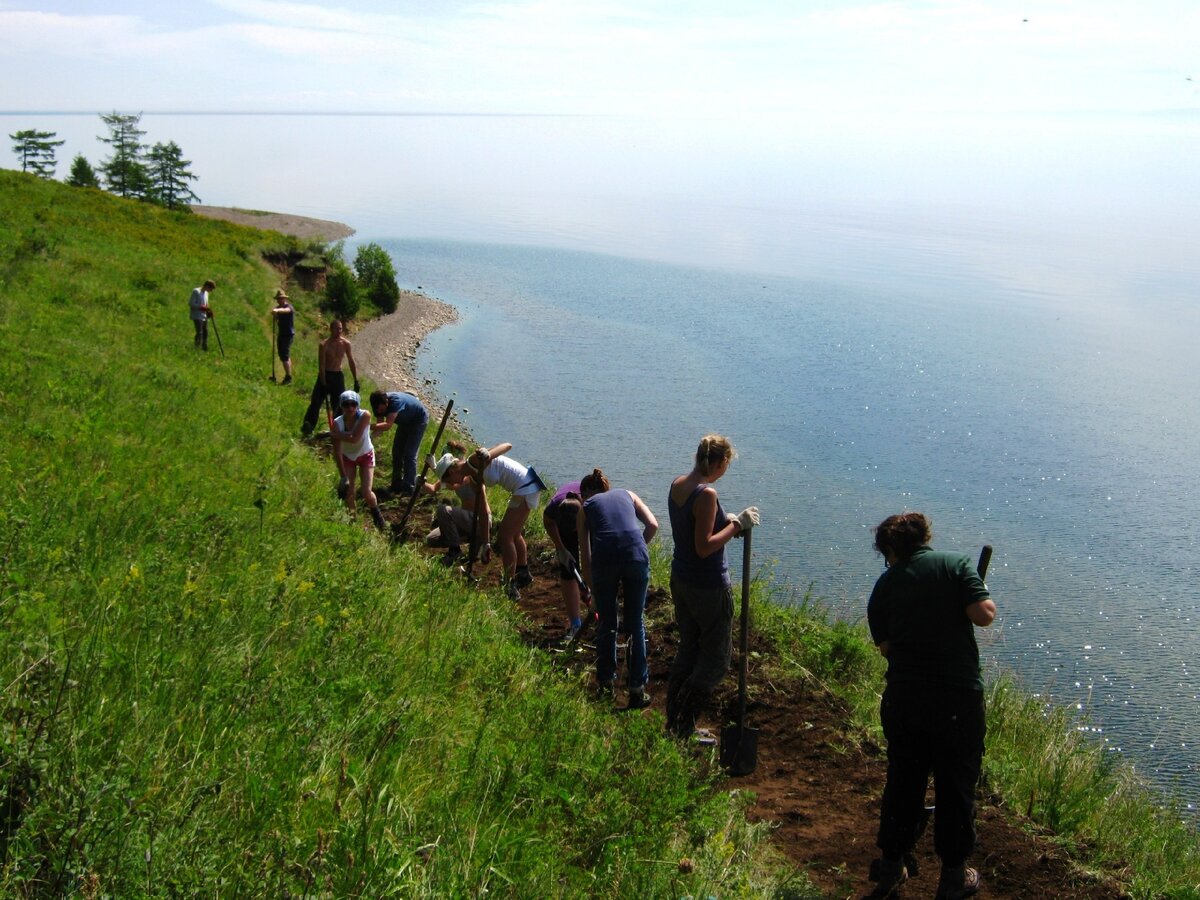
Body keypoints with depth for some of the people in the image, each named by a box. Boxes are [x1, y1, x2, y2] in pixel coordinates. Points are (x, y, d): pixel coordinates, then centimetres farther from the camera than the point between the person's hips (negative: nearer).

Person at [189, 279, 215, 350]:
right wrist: (202, 307, -21)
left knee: (205, 332, 9)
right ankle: (196, 348, -10)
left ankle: (205, 349, 16)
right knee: (199, 333, -14)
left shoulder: (206, 293, 14)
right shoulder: (196, 291, -11)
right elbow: (191, 303, -16)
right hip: (197, 316, -8)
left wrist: (208, 309, 4)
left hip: (204, 316, 8)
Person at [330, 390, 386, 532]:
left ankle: (377, 516, 18)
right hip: (348, 457, 2)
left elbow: (354, 438, -37)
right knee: (348, 492, -6)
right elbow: (337, 450, -22)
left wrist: (337, 434, -27)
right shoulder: (337, 423, -24)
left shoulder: (364, 416, -28)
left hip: (366, 455, -2)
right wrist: (344, 476, -24)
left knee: (366, 492, -12)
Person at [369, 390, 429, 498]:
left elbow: (387, 425, -50)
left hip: (419, 420, -8)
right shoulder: (380, 404, -18)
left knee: (409, 455, -12)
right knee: (397, 452, 7)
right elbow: (380, 425, -17)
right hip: (405, 421, 8)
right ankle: (397, 486, 18)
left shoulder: (396, 400, -41)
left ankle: (409, 489, -8)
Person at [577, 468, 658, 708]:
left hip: (604, 558, -1)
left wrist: (592, 588, 31)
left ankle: (606, 684, 28)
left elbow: (585, 555, 21)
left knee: (607, 625, 18)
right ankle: (637, 690, 13)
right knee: (635, 625, 12)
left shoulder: (586, 506, 24)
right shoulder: (627, 495, 28)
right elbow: (653, 525, 11)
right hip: (636, 555, 1)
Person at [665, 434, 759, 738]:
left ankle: (673, 722, 26)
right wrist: (737, 524, -19)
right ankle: (683, 726, 7)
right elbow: (704, 547, -26)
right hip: (708, 587, -9)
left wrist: (726, 521, 9)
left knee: (687, 650, 20)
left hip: (680, 579, 9)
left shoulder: (677, 485, 4)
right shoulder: (706, 494, -24)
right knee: (716, 658, 6)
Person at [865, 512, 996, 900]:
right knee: (956, 786, 11)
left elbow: (884, 646, 5)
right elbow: (984, 615, -14)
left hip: (903, 697, 2)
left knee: (902, 781, 17)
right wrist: (983, 595, 7)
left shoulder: (885, 584, 3)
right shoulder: (956, 564, -3)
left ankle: (891, 868, 27)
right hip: (958, 697, -2)